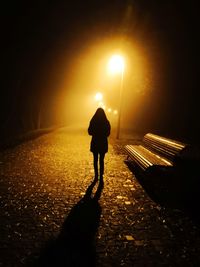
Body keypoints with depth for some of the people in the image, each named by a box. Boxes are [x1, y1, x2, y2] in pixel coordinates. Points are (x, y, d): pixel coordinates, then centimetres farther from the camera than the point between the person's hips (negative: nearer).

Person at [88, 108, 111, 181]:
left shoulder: (93, 121, -9)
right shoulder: (106, 122, -8)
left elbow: (90, 132, -1)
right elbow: (108, 133, 0)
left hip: (95, 143, 0)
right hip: (103, 143, 0)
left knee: (95, 160, 10)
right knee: (101, 160, 9)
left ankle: (96, 175, 13)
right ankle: (101, 176, 9)